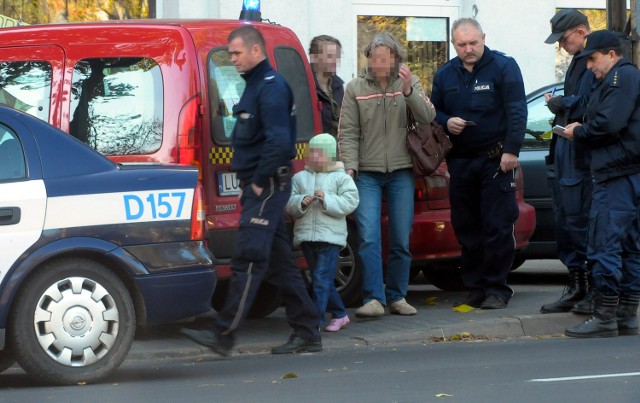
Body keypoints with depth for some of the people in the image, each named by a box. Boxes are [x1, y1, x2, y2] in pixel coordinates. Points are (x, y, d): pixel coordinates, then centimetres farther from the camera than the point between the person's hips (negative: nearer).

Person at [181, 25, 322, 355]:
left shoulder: (271, 87, -14)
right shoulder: (256, 85, 18)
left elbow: (279, 142, -25)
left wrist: (259, 182, -18)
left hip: (267, 187, -11)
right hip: (258, 187, 11)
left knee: (248, 260, -12)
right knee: (279, 262, 11)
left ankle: (223, 334, -14)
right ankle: (307, 334, 15)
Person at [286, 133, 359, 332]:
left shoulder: (341, 178, 2)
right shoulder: (299, 178, 12)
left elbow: (350, 202, -9)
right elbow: (289, 204, 5)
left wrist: (327, 200, -18)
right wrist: (301, 202, -15)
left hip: (330, 235, -5)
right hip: (306, 235, 5)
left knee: (321, 278, -12)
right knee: (322, 280, 12)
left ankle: (317, 319, -13)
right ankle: (339, 314, 23)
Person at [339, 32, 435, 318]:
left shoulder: (409, 83, 6)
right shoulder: (356, 88, 4)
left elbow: (428, 117, -7)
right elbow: (348, 133, 1)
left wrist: (409, 91, -21)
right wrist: (350, 166, -11)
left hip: (401, 172, 1)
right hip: (367, 174, -1)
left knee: (401, 240, 5)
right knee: (369, 238, -12)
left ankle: (397, 297, 16)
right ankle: (374, 299, -14)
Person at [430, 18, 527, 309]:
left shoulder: (503, 67, -4)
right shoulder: (445, 75, 11)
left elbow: (516, 111, -9)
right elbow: (433, 111, 20)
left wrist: (511, 150, -16)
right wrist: (446, 122, -4)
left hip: (495, 161, -5)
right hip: (460, 162, 5)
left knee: (497, 227, -7)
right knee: (466, 228, 6)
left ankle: (496, 289, -2)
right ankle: (475, 288, 13)